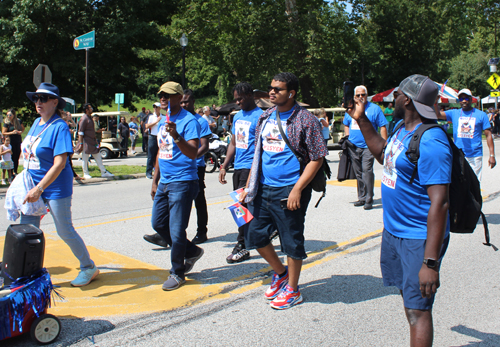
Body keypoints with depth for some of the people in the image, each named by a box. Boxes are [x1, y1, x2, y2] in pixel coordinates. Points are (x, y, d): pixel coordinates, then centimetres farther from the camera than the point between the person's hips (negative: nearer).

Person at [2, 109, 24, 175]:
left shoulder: (18, 121, 4)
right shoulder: (7, 123, -6)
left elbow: (23, 128, 21)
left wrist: (21, 131, 0)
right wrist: (12, 132, -19)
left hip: (18, 141, 4)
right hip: (11, 142, -4)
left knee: (17, 157, 8)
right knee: (12, 158, -3)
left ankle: (15, 171, 19)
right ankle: (11, 173, 6)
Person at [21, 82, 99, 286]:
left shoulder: (59, 127, -16)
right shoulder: (36, 122, 8)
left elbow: (60, 164, -24)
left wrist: (39, 188, -29)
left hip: (55, 188, -7)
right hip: (33, 185, 8)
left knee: (65, 231, 2)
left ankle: (89, 268, 19)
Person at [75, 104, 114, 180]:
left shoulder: (89, 118, 15)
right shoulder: (84, 119, -13)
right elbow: (80, 132, -17)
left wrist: (95, 140, 22)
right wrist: (81, 143, -21)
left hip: (92, 141, 9)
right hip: (86, 142, -9)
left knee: (98, 157, 8)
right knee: (85, 158, 1)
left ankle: (104, 172, 11)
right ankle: (86, 174, 11)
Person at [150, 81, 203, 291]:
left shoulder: (188, 121, -12)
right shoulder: (162, 122, 14)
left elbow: (193, 153, -23)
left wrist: (176, 136, -37)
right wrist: (155, 180, 22)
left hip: (182, 182, -9)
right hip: (164, 182, 9)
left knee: (176, 230, -3)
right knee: (158, 224, 15)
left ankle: (177, 273, 15)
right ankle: (191, 252, 32)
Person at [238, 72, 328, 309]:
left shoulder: (304, 120, -9)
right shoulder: (265, 118, 10)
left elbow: (317, 158, -11)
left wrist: (297, 189, -18)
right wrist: (249, 186, 12)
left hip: (289, 191, -7)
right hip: (263, 189, 7)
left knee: (291, 241, 5)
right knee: (255, 236, 13)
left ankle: (292, 290, 25)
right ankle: (280, 273, 37)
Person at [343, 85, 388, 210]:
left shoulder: (374, 109, 0)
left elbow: (382, 127, 0)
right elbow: (346, 125, 25)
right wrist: (347, 137, 11)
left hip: (368, 146, -5)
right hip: (353, 147, 5)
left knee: (367, 171, -14)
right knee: (358, 174, 11)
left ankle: (368, 200, -8)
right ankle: (361, 198, 22)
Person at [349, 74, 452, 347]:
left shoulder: (430, 141, -23)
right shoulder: (403, 129, 6)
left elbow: (439, 202, -27)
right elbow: (383, 154, 28)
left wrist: (430, 262, -29)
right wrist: (361, 120, 20)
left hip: (419, 238, -9)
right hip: (393, 230, 10)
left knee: (417, 309, -4)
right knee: (407, 293, 23)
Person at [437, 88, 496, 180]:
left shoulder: (481, 115, 2)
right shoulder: (454, 113, 6)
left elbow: (488, 135, 1)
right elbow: (439, 114, -10)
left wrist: (492, 155, -6)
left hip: (475, 156, -1)